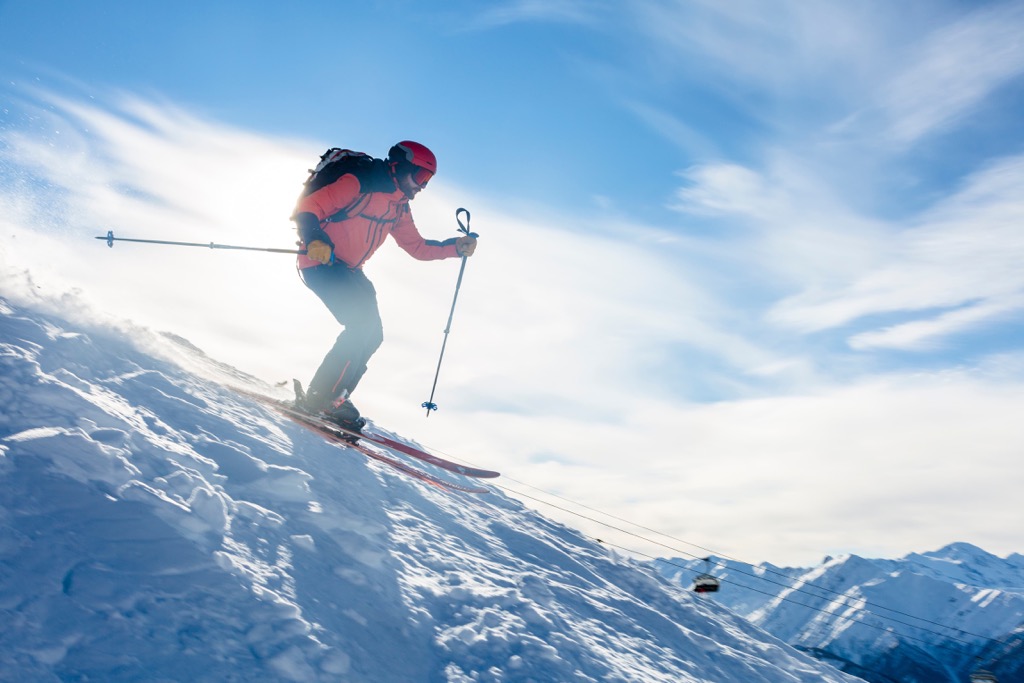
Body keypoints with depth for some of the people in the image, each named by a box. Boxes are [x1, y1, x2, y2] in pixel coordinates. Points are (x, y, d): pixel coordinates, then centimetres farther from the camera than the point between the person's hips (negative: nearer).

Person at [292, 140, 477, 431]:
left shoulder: (399, 208, 11)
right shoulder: (359, 183, -15)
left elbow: (417, 247, 17)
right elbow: (307, 208, -20)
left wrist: (455, 247, 4)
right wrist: (314, 240, -38)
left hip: (348, 270, 9)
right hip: (320, 262, -9)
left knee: (371, 334, 2)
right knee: (362, 324, -21)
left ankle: (332, 398, 7)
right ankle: (322, 398, -17)